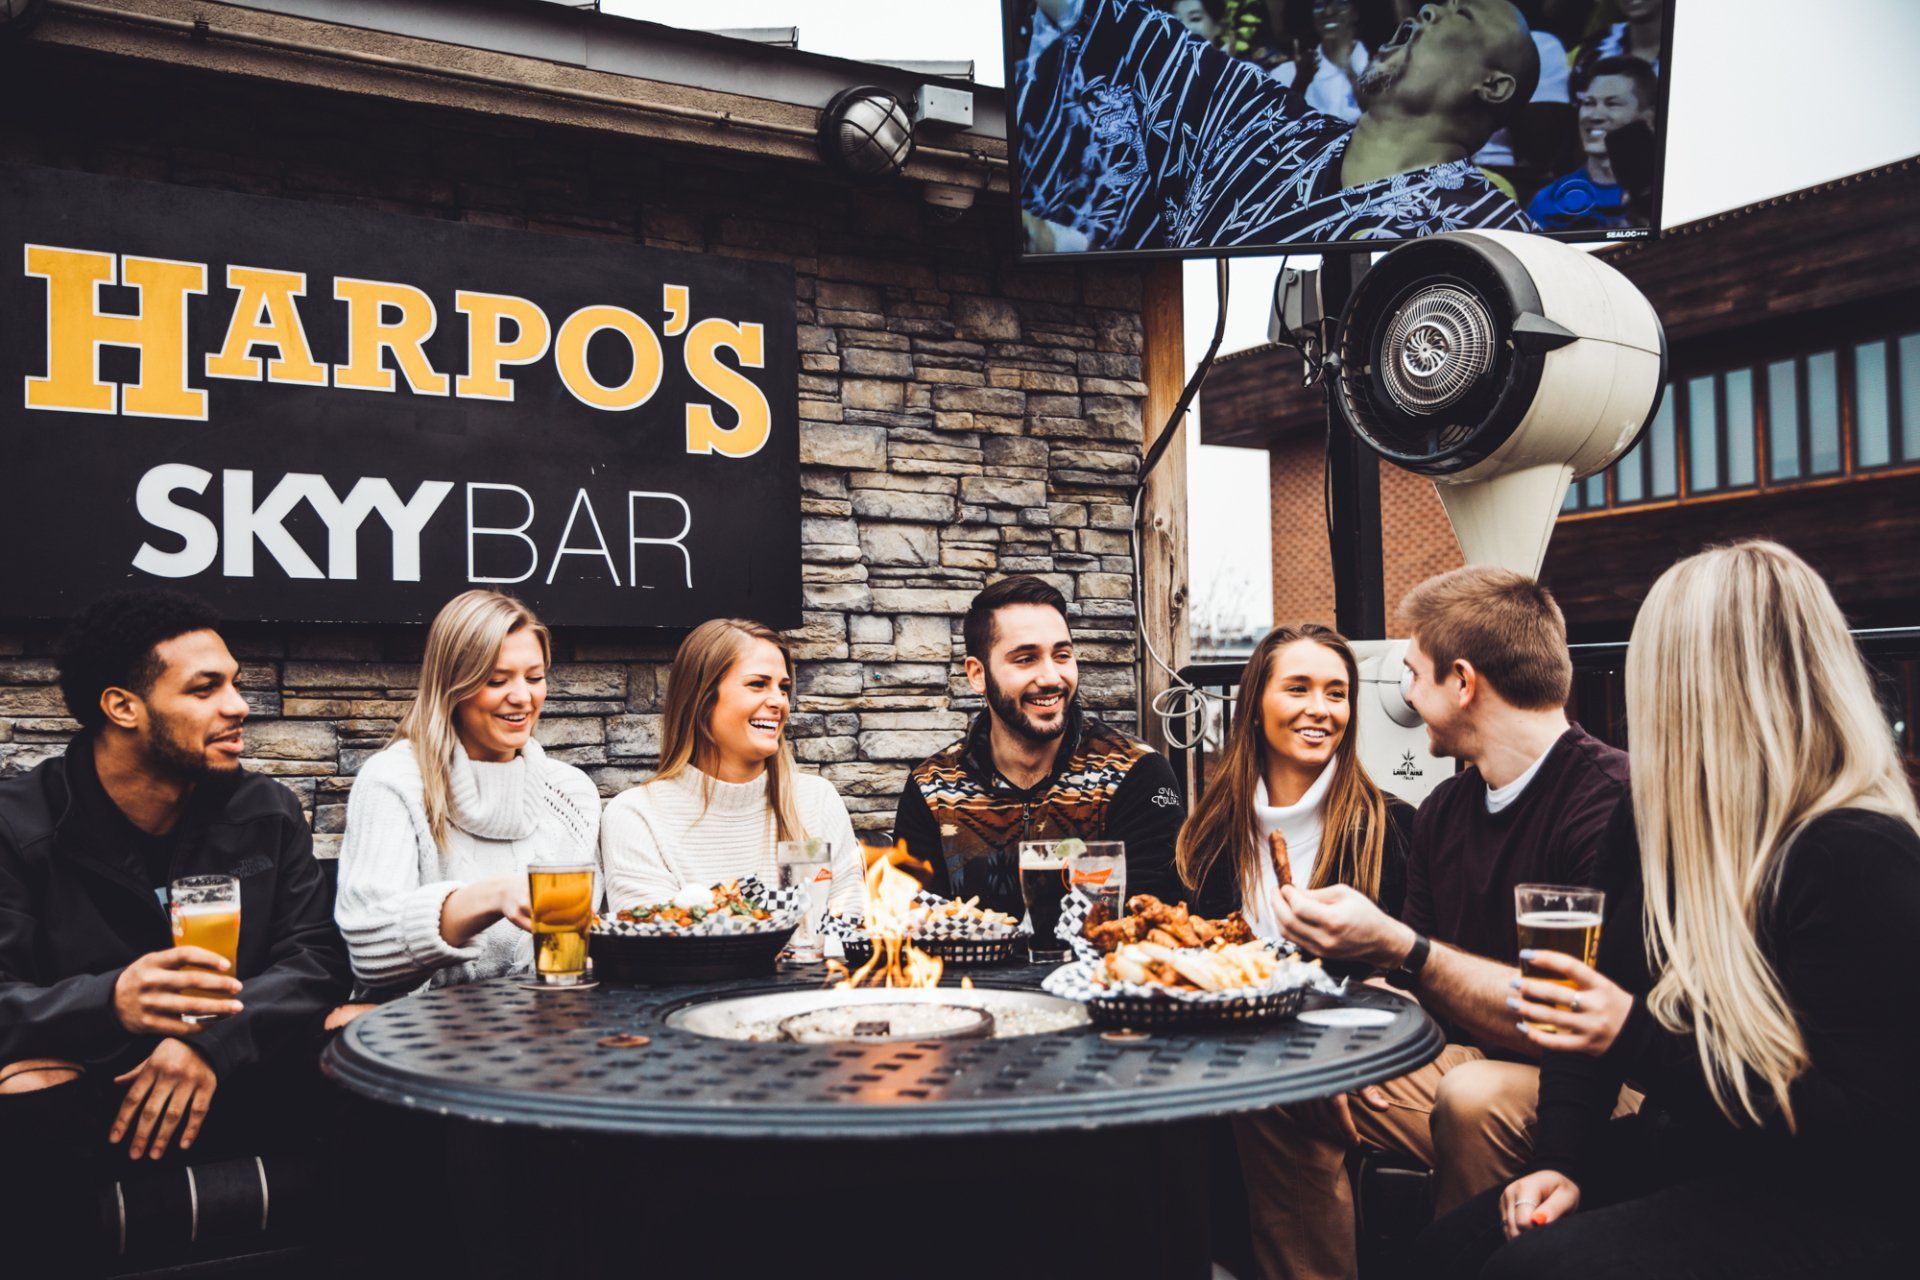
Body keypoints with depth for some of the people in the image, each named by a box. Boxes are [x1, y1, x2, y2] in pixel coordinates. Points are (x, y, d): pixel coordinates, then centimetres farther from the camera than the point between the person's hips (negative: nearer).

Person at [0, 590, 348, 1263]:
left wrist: (213, 1042, -22)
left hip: (239, 1079, 4)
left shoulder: (268, 814, 5)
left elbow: (314, 960, -2)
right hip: (87, 1091, -3)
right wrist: (110, 1002, -37)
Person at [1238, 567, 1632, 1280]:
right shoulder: (1444, 810, 8)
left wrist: (1398, 947, -29)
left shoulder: (1612, 799, -20)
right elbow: (1417, 989, 13)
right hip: (1469, 1061, 8)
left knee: (1475, 1096, -36)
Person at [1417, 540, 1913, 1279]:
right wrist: (1564, 1161, -4)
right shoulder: (1653, 827, 7)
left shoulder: (1857, 857, -18)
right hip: (1686, 1160, 8)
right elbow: (1587, 1008, 9)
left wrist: (1640, 1041, -25)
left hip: (1820, 1207, -7)